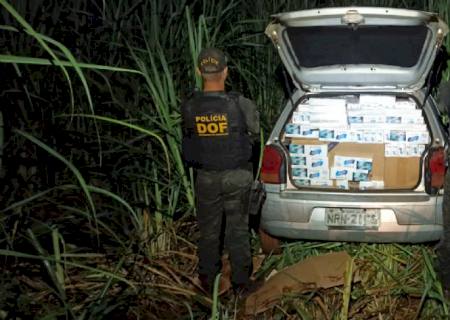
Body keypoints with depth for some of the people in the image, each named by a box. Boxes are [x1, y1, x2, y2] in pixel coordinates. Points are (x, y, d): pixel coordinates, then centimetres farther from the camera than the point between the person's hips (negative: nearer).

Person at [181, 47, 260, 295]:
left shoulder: (189, 108, -14)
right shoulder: (240, 105, -19)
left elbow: (187, 141, -2)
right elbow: (254, 135, -3)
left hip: (206, 178, 1)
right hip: (237, 177, -1)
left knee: (208, 230, 17)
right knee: (238, 229, 14)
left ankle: (207, 280, 29)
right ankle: (241, 280, 24)